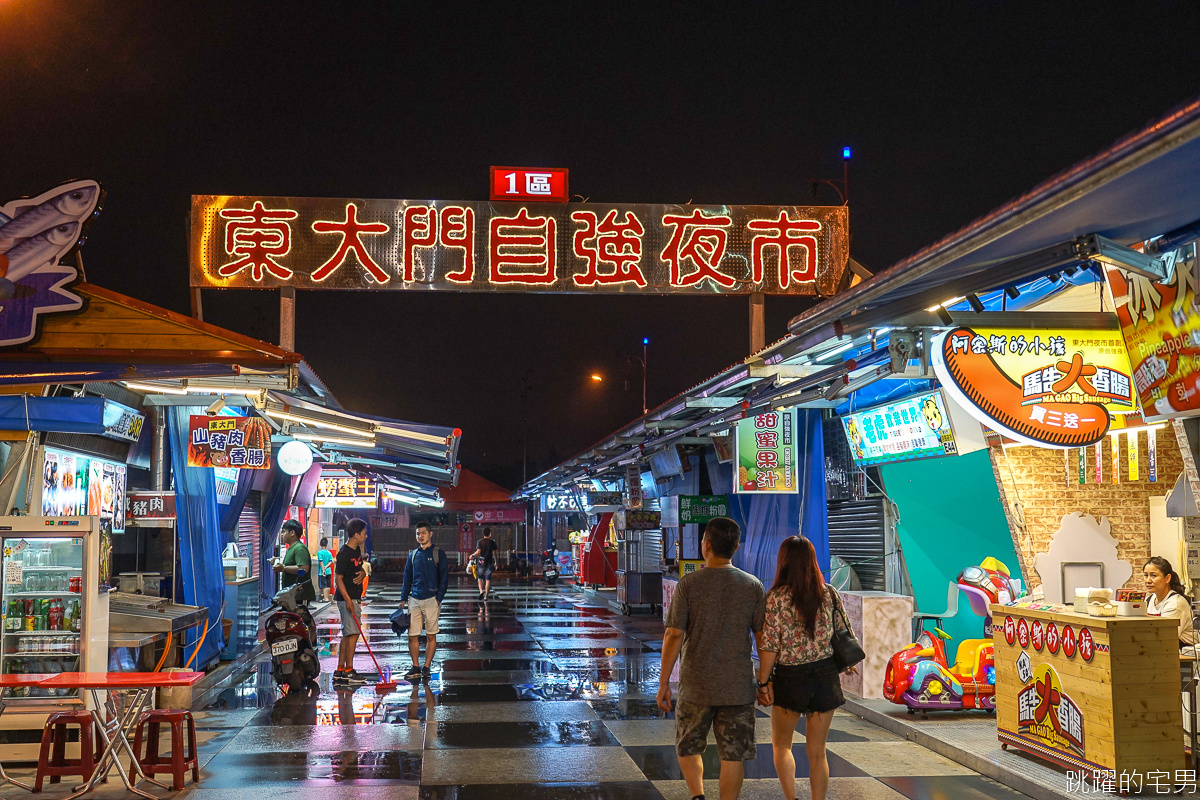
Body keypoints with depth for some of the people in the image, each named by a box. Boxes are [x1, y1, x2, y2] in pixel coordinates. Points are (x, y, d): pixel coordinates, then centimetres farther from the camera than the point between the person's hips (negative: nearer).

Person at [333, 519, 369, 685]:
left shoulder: (357, 550, 11)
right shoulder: (344, 553, -16)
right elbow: (338, 578, -16)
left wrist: (362, 573, 0)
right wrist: (348, 600, -22)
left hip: (354, 598, 9)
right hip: (347, 598, -9)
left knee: (347, 634, 11)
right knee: (353, 634, -8)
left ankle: (339, 671, 15)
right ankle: (348, 671, -3)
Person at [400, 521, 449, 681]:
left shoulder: (438, 554, 1)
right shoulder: (413, 555, 13)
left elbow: (444, 578, -1)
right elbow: (407, 578, 16)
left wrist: (439, 598, -9)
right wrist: (403, 599, 9)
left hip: (431, 600, -3)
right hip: (414, 600, 3)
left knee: (431, 636, 1)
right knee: (412, 636, 1)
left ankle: (426, 668, 9)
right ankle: (415, 667, 10)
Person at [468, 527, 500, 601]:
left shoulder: (479, 542, 0)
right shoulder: (492, 542, 2)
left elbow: (478, 551, -12)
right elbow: (494, 553, 2)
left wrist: (472, 555, 5)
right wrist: (495, 562, 11)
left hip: (481, 562, 0)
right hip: (489, 562, 0)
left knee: (480, 578, 13)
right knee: (488, 580, 2)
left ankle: (481, 591, -11)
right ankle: (486, 596, -1)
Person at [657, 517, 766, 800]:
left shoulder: (688, 584, -8)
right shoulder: (753, 586, -2)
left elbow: (674, 636, -9)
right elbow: (763, 639, 0)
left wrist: (663, 682, -2)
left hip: (696, 686, -1)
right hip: (738, 686, 1)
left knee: (688, 748, 16)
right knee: (733, 755, 10)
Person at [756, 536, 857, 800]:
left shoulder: (777, 596, -11)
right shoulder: (828, 594, -1)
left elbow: (770, 644, -13)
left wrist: (763, 682, -7)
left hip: (790, 678, -3)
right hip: (825, 676, 3)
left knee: (781, 745, 16)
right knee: (817, 751, 12)